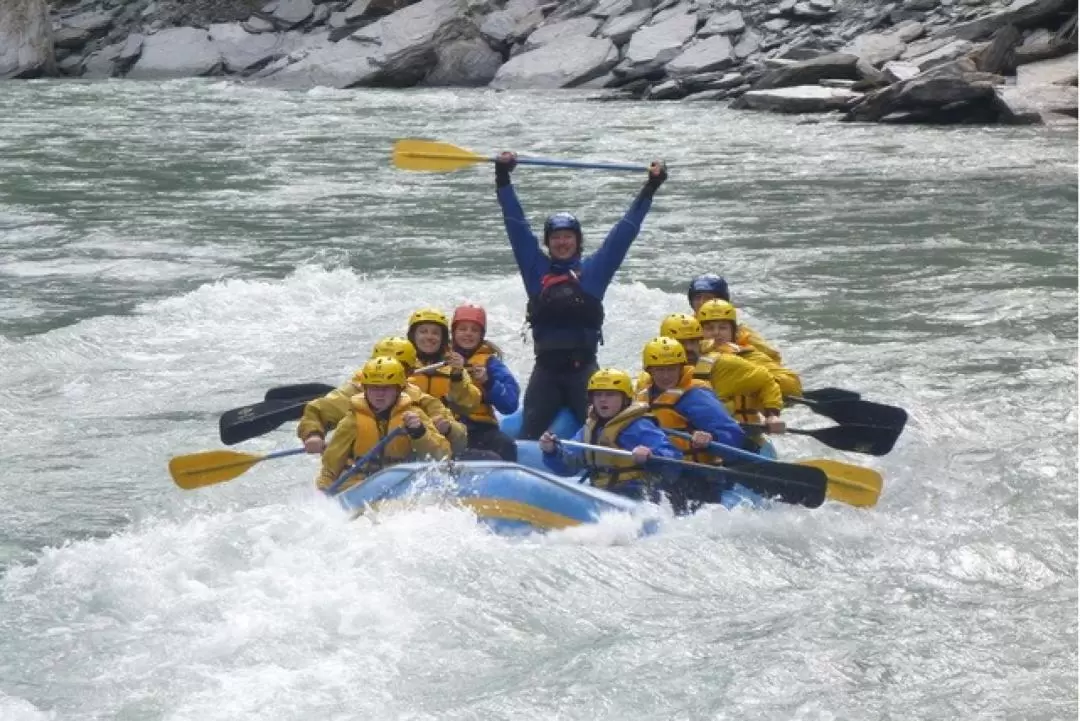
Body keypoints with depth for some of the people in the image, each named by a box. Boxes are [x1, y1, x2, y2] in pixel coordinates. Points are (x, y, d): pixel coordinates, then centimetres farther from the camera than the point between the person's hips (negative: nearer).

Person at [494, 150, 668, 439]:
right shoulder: (536, 269, 10)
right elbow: (516, 225, 9)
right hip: (546, 369, 1)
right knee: (528, 436, -7)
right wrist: (503, 177, 7)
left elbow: (625, 229, 9)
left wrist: (651, 187, 9)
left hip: (584, 368, -1)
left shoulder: (594, 270, 9)